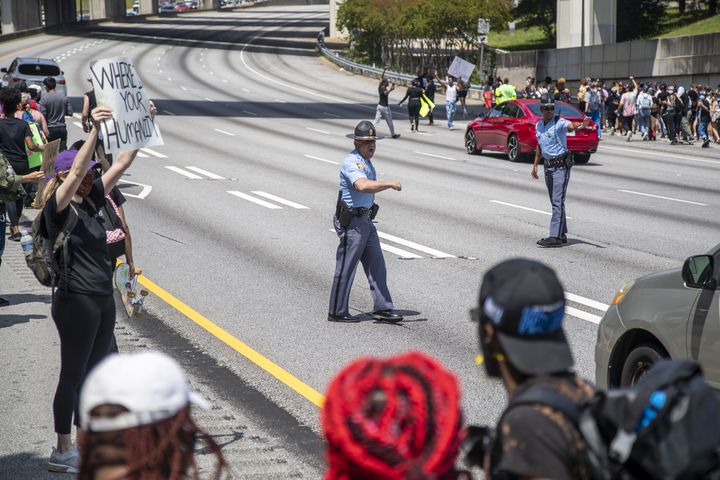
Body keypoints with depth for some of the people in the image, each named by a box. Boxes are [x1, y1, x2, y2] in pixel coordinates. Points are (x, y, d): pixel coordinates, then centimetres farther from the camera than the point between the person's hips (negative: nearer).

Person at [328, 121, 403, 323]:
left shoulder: (366, 162, 15)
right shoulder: (351, 162, -18)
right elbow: (362, 185, -36)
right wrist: (389, 184, -32)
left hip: (366, 220, 10)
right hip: (351, 221, -10)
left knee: (376, 264, 7)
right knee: (345, 268, -2)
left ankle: (382, 308, 11)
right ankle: (337, 312, 6)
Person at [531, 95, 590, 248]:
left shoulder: (559, 122, -13)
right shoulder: (539, 125, 10)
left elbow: (572, 126, -35)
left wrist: (582, 125, -57)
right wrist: (535, 165, 19)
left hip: (561, 165, -8)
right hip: (548, 165, 8)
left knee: (558, 201, -12)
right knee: (555, 201, 12)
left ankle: (555, 236, -16)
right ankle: (562, 234, 20)